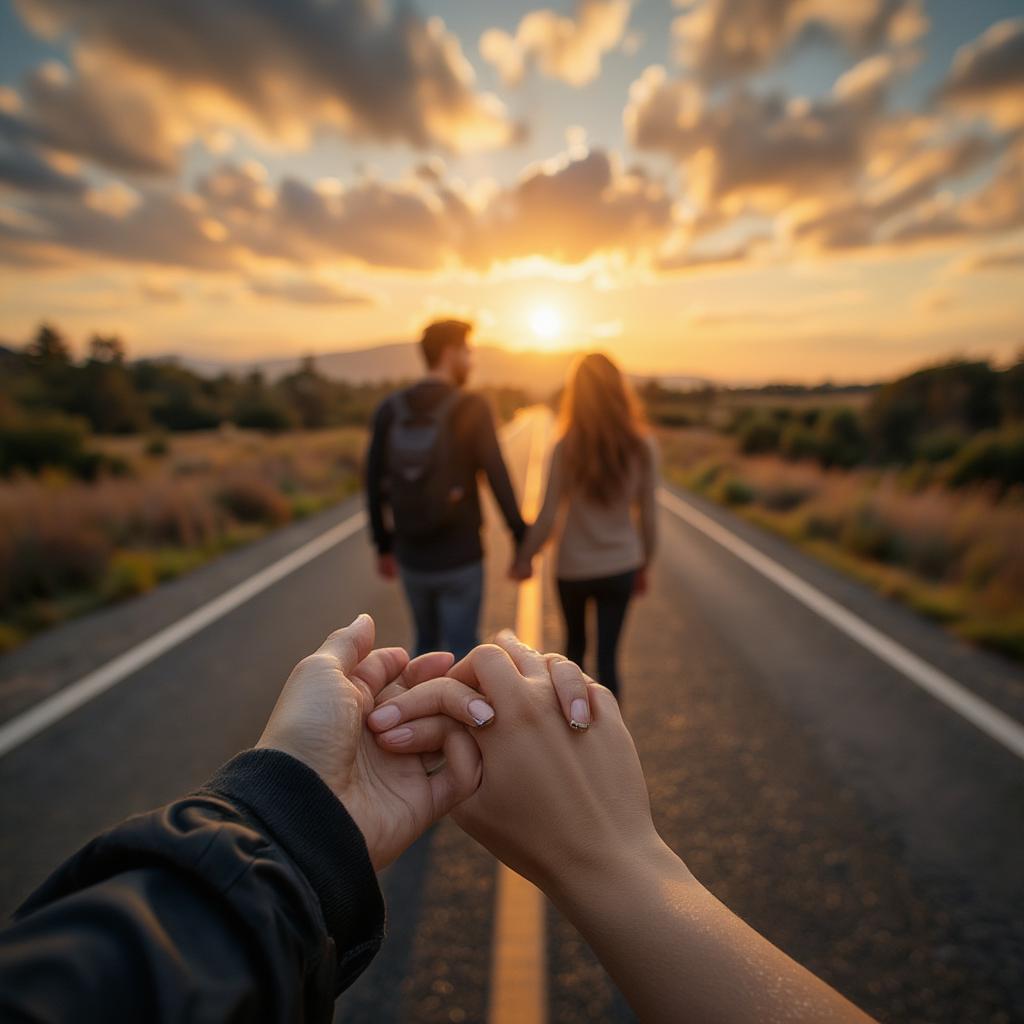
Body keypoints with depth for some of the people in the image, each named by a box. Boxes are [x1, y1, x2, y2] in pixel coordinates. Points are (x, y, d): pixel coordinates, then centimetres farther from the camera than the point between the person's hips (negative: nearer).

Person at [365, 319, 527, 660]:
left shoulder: (389, 409, 0)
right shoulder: (473, 407, -14)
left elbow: (374, 485, 4)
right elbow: (498, 479, -16)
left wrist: (383, 546, 17)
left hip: (411, 558, 5)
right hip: (460, 560, -4)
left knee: (428, 641, 28)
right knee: (461, 651, 12)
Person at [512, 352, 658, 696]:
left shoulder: (567, 448, -13)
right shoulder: (642, 445, -7)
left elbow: (548, 517, -12)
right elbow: (647, 515, -2)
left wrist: (522, 558, 3)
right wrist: (644, 565, 12)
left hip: (573, 568, 0)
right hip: (620, 567, 0)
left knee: (574, 645, 23)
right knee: (608, 655, 9)